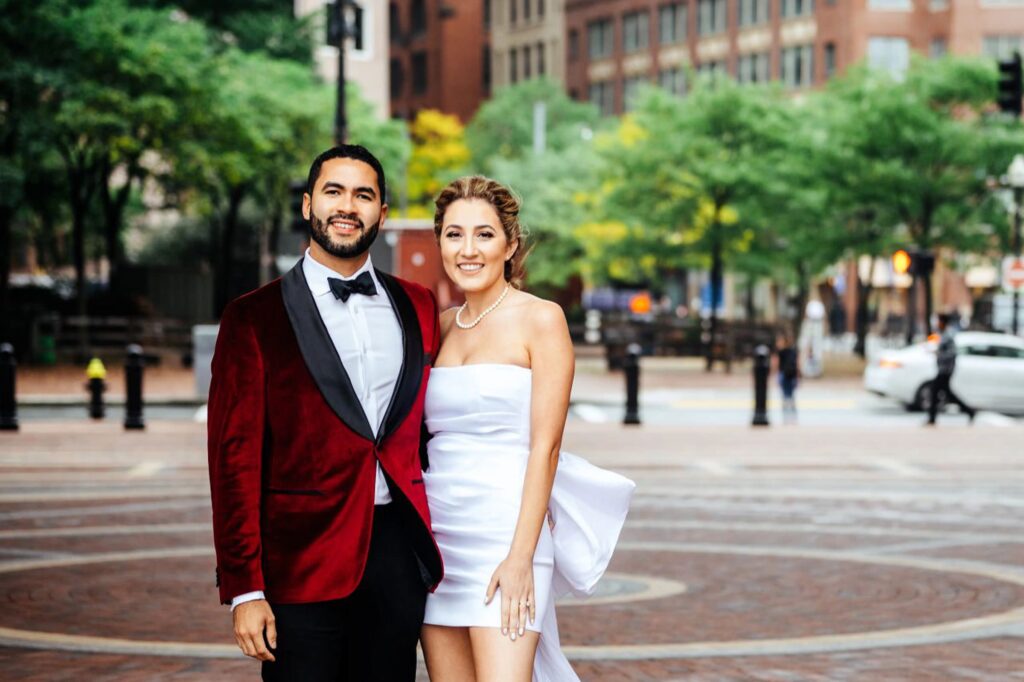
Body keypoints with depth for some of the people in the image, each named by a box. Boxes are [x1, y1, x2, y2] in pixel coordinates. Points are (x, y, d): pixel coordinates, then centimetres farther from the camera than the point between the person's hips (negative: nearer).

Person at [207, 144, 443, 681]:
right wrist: (244, 590, -10)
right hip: (302, 564, -4)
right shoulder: (254, 318, -1)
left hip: (397, 554, 4)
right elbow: (235, 458, -4)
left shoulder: (418, 307, 12)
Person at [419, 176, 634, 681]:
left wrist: (521, 558, -16)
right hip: (436, 536, 6)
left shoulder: (540, 320, -4)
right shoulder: (441, 326, 13)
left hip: (503, 533, -6)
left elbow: (545, 448, -9)